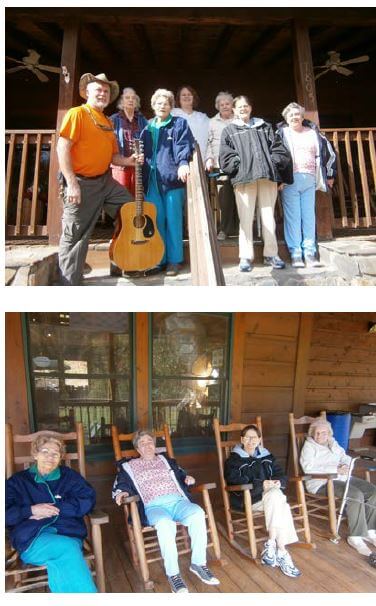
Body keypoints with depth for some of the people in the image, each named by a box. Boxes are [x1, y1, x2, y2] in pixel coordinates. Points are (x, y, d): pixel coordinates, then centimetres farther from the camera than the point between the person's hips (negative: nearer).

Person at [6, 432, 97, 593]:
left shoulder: (69, 476, 19)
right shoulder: (18, 480, 17)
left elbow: (88, 500, 5)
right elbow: (6, 513, 6)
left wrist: (55, 509, -5)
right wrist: (31, 510, -8)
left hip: (68, 534, 1)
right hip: (32, 538, -1)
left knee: (60, 564, -36)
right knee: (68, 548, -33)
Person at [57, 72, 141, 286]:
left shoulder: (107, 122, 17)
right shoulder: (77, 113, -6)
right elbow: (63, 148, -15)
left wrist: (127, 161, 0)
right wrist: (72, 184, -21)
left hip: (106, 180, 8)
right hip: (82, 183, -8)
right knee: (75, 237, -2)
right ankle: (69, 284, 8)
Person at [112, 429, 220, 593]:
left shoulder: (166, 460, 27)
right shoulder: (128, 466, 19)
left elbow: (180, 475, 31)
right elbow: (119, 486, 9)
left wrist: (188, 479, 8)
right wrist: (121, 493, -13)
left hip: (177, 501, 3)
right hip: (154, 506, -3)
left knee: (197, 513, -30)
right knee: (165, 523, -39)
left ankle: (198, 563, -16)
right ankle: (173, 573, -25)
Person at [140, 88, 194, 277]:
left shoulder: (179, 124, 7)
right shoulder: (147, 127, 19)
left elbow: (184, 146, -8)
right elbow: (141, 152, 19)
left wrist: (183, 164, -26)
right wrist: (142, 176, 9)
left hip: (172, 178, -4)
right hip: (152, 180, 4)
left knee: (173, 221, -2)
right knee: (156, 221, 6)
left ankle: (174, 260, 6)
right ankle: (159, 259, 14)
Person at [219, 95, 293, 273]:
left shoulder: (264, 127, 23)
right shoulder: (229, 130, 17)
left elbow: (279, 148, 13)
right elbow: (226, 155, 4)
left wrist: (272, 163, -2)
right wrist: (240, 165, -9)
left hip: (268, 175, 2)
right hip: (244, 177, -2)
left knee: (268, 216, 0)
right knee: (246, 218, -7)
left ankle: (271, 254, 4)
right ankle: (246, 257, -6)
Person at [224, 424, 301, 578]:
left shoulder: (266, 456, 20)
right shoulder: (234, 459, 4)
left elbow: (281, 475, 15)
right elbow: (235, 481, -11)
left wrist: (278, 482, -10)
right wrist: (261, 484, -20)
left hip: (271, 493, 4)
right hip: (247, 499, -4)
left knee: (275, 496, -32)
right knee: (275, 497, -32)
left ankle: (271, 545, -28)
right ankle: (280, 551, -30)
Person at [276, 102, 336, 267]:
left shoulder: (313, 133, 19)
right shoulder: (281, 133, 9)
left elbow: (329, 153, 25)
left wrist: (330, 175, 22)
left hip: (310, 179, 3)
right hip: (289, 179, -3)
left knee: (309, 216, 0)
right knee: (292, 216, -6)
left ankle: (309, 252, 3)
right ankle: (295, 253, -5)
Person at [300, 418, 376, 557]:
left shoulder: (333, 443, 18)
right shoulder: (309, 446, -5)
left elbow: (345, 458, 19)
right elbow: (309, 468, -18)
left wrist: (346, 466, -8)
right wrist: (336, 469, -22)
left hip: (342, 478, 8)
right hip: (322, 482, -8)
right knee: (356, 495, -29)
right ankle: (356, 537, -20)